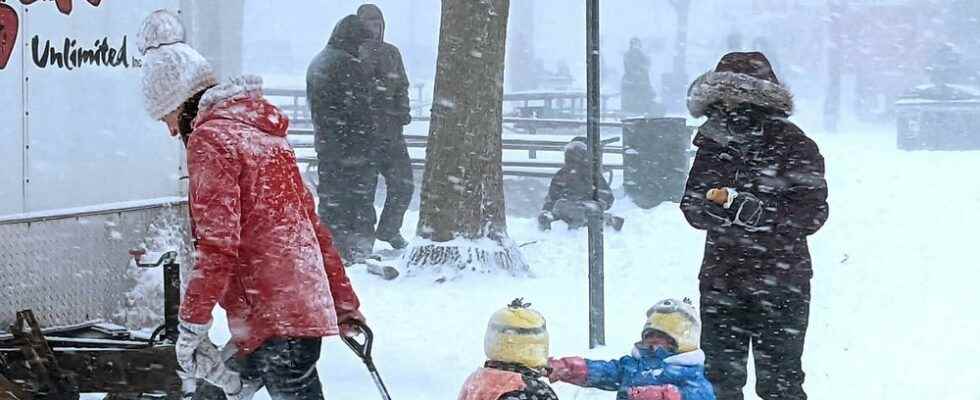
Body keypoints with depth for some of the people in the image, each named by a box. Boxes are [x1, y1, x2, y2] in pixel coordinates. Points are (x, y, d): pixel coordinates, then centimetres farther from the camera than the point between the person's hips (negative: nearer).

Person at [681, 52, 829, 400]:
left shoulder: (795, 147, -8)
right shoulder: (713, 147, 7)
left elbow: (812, 214, -13)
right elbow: (692, 209, 5)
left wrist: (759, 213, -25)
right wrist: (716, 205, -19)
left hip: (780, 283, -5)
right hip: (721, 282, 5)